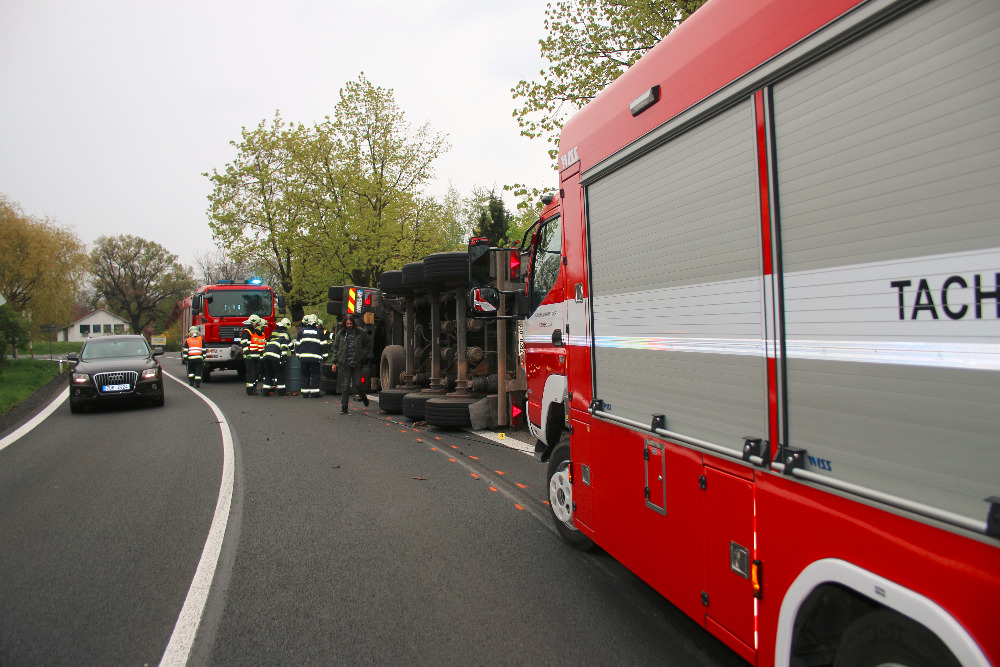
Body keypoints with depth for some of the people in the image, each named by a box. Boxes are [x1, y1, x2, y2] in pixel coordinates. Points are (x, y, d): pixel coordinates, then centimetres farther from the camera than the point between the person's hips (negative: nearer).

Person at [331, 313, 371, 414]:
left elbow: (368, 343, 14)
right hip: (344, 364, 1)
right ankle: (344, 408, 6)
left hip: (357, 364, -1)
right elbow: (336, 348, 11)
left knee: (357, 383, 0)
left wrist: (364, 355, 5)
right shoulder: (340, 333, 6)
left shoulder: (361, 332, 2)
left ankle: (363, 397, 33)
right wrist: (334, 362, 7)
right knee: (345, 386, 0)